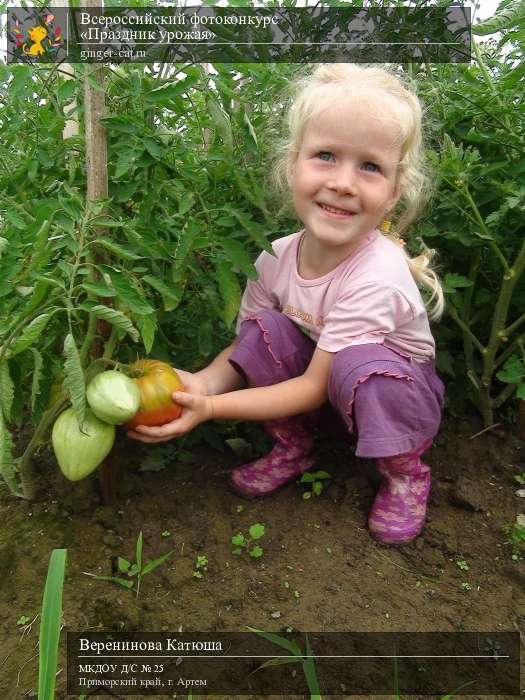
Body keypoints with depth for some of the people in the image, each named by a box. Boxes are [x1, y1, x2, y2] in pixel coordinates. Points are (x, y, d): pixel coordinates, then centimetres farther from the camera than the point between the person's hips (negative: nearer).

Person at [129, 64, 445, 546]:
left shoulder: (376, 278, -32)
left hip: (401, 393, -4)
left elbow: (314, 387, -27)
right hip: (316, 374, 4)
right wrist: (205, 382, -31)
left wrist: (211, 408, -32)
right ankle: (293, 450, 3)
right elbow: (242, 347, -8)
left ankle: (405, 473, -5)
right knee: (264, 328, -21)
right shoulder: (276, 257, -17)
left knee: (360, 364, -36)